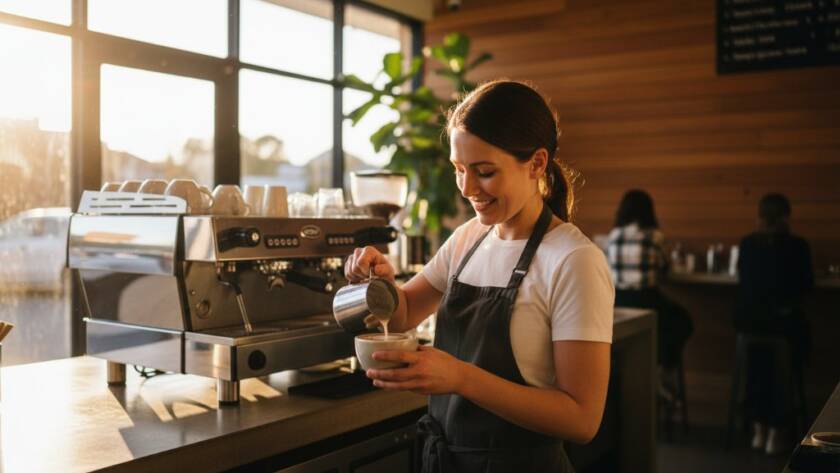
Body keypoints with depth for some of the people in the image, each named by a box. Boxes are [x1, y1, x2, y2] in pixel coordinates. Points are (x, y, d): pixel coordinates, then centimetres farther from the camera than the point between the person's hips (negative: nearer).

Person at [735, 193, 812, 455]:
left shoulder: (747, 244, -1)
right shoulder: (797, 245, -8)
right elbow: (806, 285, 5)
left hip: (749, 319, 2)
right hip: (784, 319, -2)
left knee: (757, 369, 28)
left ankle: (759, 429, 27)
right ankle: (774, 432, 19)